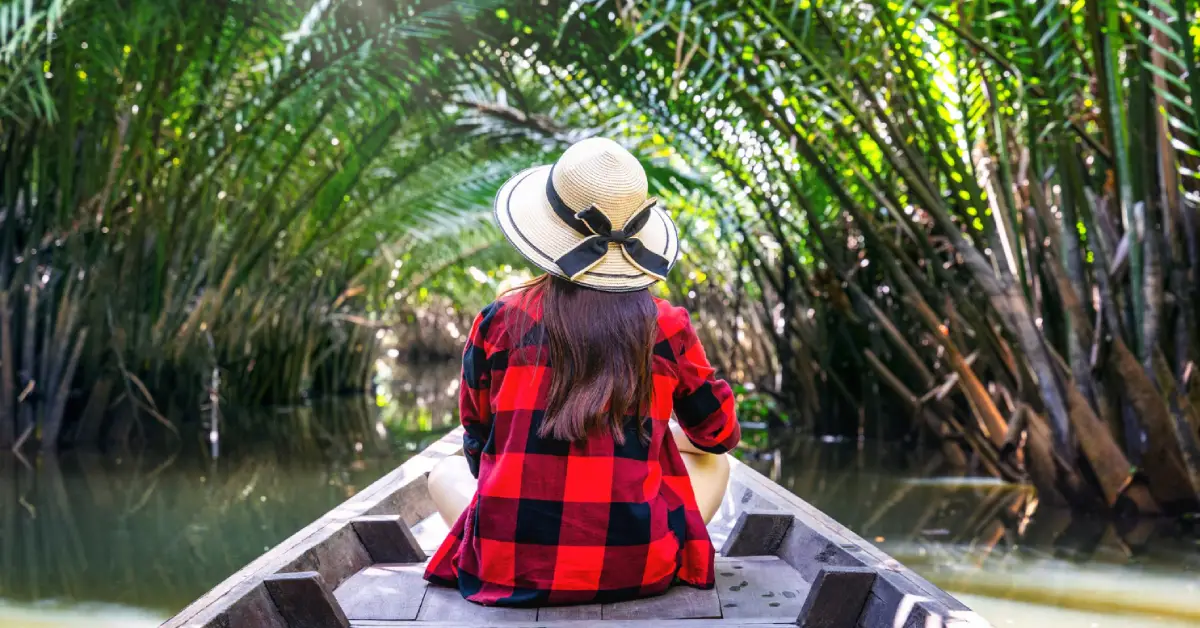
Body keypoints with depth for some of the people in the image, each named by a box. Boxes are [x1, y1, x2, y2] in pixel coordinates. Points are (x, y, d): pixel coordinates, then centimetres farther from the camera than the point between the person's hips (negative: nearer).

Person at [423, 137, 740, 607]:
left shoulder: (499, 320, -2)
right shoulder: (667, 327, -2)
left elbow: (478, 448, 10)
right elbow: (720, 434, 14)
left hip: (508, 569, 1)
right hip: (635, 568, 0)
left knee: (445, 473, 32)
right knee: (715, 464, 26)